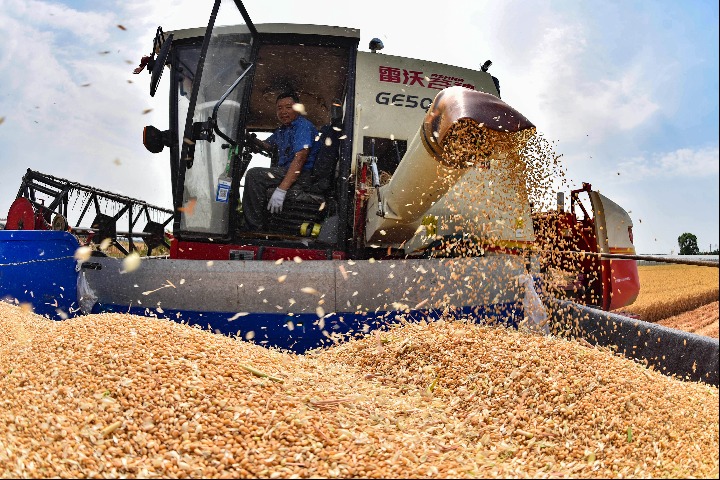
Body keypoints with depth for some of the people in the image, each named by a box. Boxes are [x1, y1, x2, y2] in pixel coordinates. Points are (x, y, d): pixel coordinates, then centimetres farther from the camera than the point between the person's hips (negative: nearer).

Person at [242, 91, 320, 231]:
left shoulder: (303, 126, -10)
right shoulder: (282, 129, 19)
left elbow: (300, 158, -23)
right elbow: (266, 145, 36)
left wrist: (281, 189, -32)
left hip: (303, 176, -10)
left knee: (254, 175, -24)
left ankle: (256, 229, -21)